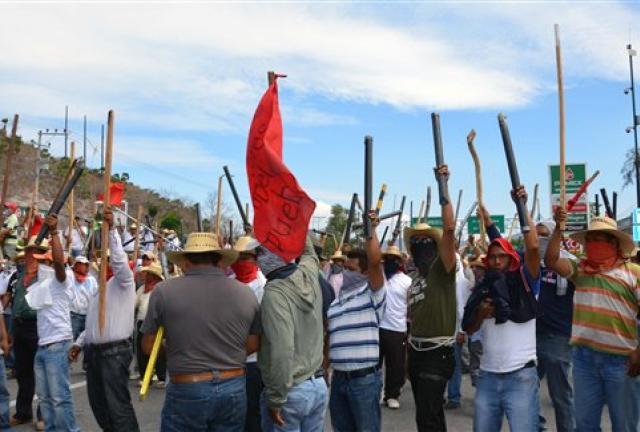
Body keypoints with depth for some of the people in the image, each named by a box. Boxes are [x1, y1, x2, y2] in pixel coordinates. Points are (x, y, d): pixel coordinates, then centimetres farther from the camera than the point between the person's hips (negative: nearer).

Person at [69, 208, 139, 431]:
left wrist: (111, 229, -30)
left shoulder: (124, 282, -6)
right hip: (94, 351, 9)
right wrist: (80, 343, 20)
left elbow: (119, 259, -25)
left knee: (118, 405, -9)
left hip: (115, 352, -9)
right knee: (98, 402, 17)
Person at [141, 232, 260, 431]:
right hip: (234, 389, 3)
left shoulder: (164, 291, -8)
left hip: (187, 391, -2)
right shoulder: (246, 293, 0)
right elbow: (252, 345, 5)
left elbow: (148, 346, 0)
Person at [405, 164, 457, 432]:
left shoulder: (442, 269, -10)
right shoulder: (414, 276, 13)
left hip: (438, 352, -8)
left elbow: (449, 229, -22)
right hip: (416, 350, 8)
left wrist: (443, 187, -25)